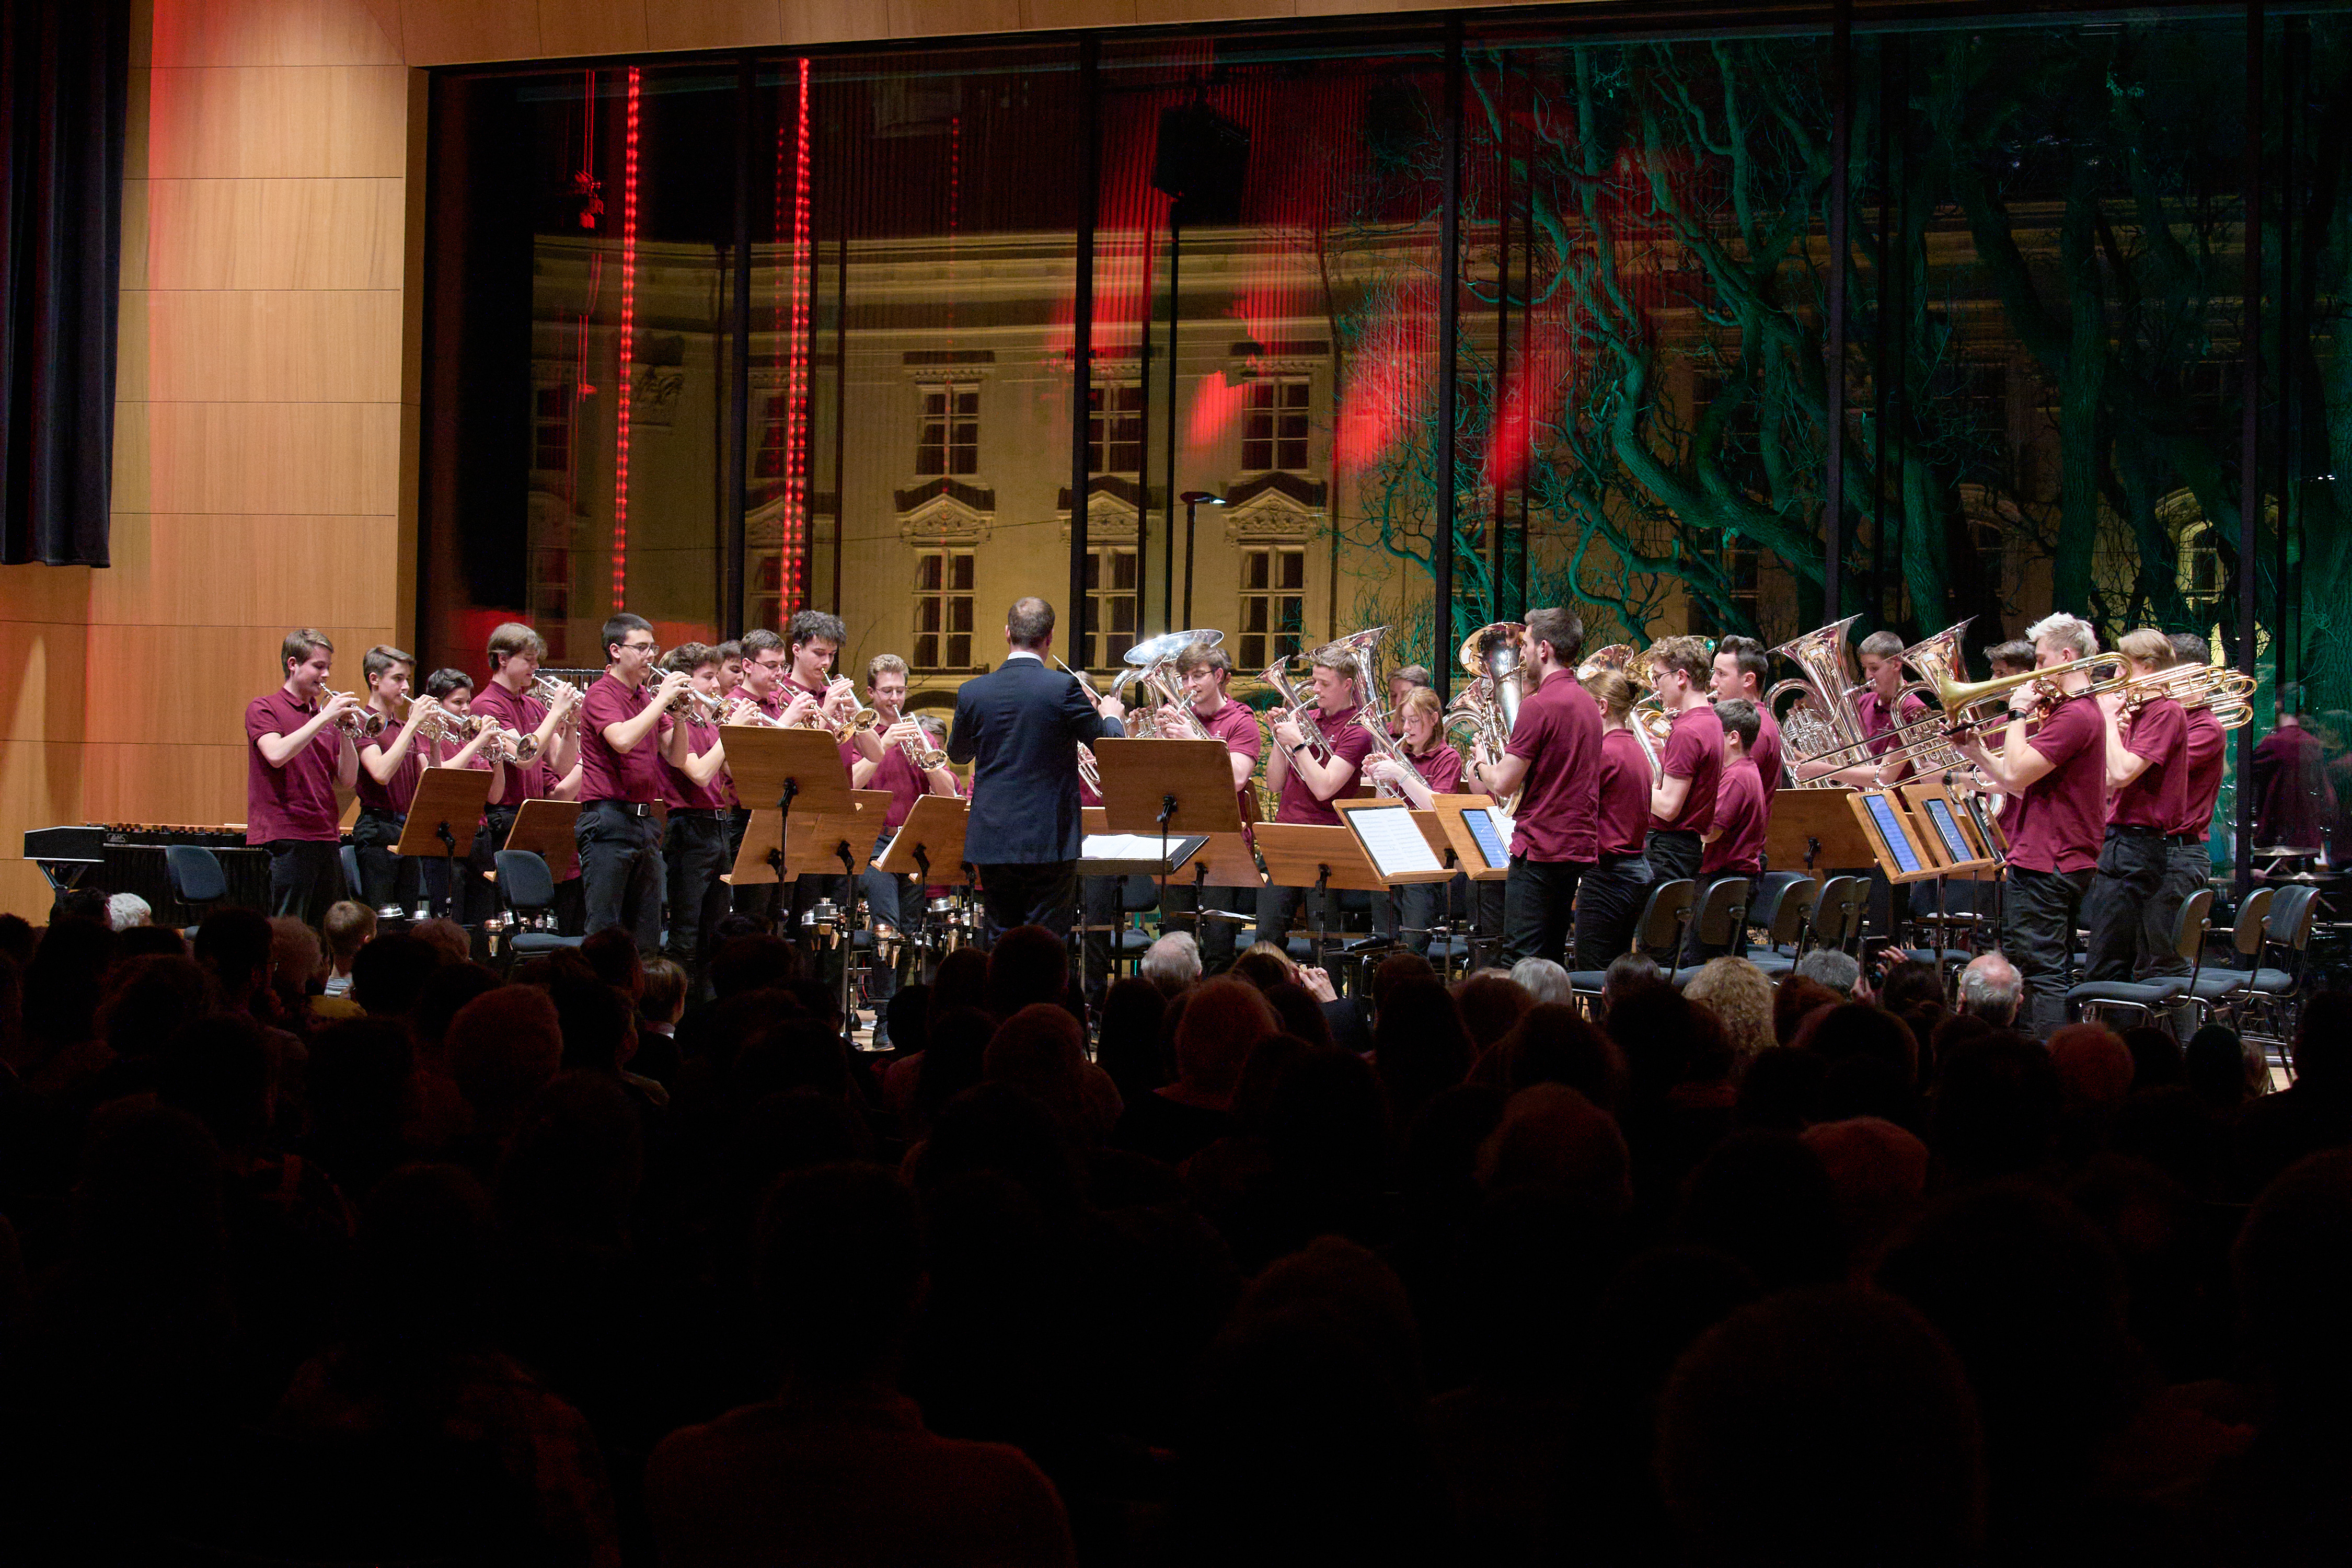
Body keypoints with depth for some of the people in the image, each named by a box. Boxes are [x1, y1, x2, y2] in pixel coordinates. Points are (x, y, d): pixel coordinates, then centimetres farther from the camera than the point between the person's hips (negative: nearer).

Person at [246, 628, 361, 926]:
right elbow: (277, 755, -19)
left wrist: (345, 732, -2)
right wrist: (324, 717, -16)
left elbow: (347, 780, 12)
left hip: (327, 840, 6)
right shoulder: (263, 708, 1)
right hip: (285, 839, -6)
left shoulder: (325, 715, 17)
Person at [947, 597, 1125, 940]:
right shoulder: (1063, 689, -11)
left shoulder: (972, 692, 0)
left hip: (992, 841, 3)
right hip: (1048, 841, -3)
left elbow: (957, 753, 16)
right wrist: (1111, 716, 19)